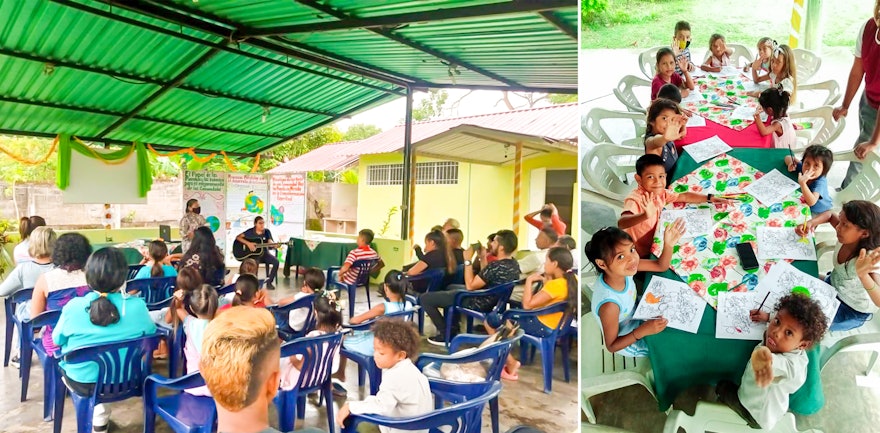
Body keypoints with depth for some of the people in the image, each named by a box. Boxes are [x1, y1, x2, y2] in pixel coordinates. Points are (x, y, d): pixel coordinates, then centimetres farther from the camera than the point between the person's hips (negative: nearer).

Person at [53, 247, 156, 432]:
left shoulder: (73, 307, -19)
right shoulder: (137, 306, -20)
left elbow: (57, 341, -1)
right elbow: (151, 335, -2)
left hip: (83, 382, 0)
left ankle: (100, 412, 32)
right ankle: (99, 415, 34)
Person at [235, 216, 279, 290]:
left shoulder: (267, 232, 4)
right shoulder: (250, 231, -2)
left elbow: (270, 242, -5)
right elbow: (238, 237, -6)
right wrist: (248, 243, -19)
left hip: (264, 253, 3)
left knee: (276, 261, -24)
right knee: (255, 263, -37)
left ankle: (269, 282, -12)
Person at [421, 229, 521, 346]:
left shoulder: (496, 266, -32)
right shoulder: (514, 263, -3)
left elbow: (470, 285, -24)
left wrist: (467, 260, -17)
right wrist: (483, 258, 3)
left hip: (477, 303, -10)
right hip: (490, 300, 10)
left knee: (424, 298, -6)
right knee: (450, 287, 35)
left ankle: (446, 335, 2)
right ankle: (453, 328, 32)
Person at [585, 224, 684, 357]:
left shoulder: (623, 269, -26)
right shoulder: (609, 305, -44)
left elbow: (661, 266, -12)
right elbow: (611, 346, -29)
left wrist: (668, 244, -32)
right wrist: (643, 331, -41)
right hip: (627, 343, -5)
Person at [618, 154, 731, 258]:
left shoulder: (660, 193, -5)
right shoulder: (634, 200, -30)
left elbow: (684, 197, 11)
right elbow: (621, 223, -48)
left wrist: (710, 198, 2)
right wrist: (645, 215, -64)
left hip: (654, 246, 8)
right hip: (641, 256, -8)